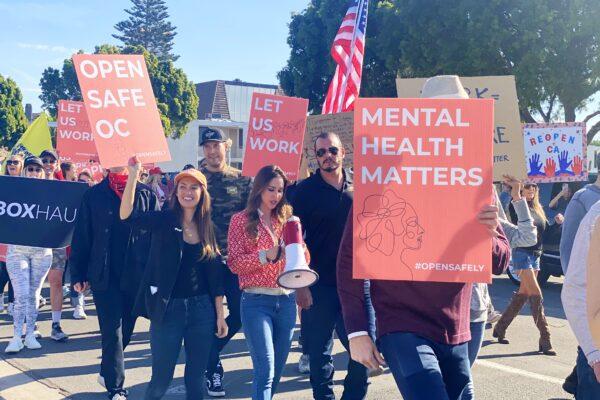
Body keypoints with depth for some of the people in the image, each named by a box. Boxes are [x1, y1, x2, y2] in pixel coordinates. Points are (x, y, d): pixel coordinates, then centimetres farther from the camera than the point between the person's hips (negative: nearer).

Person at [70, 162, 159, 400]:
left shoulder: (147, 195, 4)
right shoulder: (94, 196, 3)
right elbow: (81, 237, 3)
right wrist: (77, 274, 0)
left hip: (137, 277, 2)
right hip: (104, 276, -2)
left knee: (126, 329, 13)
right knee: (113, 331, -2)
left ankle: (108, 372, 36)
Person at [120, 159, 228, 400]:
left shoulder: (208, 228, 5)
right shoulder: (164, 221, -4)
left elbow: (216, 275, 6)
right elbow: (127, 215, -21)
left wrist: (220, 315, 5)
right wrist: (134, 175, -30)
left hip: (201, 309, 3)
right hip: (168, 309, -3)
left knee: (196, 378, 11)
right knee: (161, 379, 4)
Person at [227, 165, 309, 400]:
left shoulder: (287, 219, 12)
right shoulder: (241, 220, 1)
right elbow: (234, 264, -5)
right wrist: (267, 255, -17)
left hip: (287, 301, 5)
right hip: (256, 301, -5)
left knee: (277, 371, 12)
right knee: (265, 370, -13)